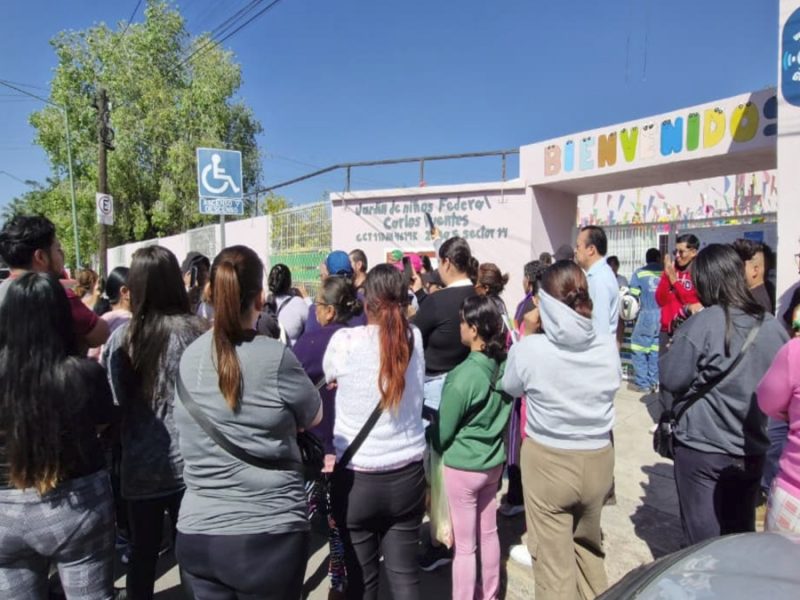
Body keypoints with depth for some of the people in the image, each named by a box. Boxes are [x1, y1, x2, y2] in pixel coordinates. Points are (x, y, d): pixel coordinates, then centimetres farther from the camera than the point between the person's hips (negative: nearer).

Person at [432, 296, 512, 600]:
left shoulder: (463, 375, -25)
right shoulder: (505, 363, -7)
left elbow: (443, 431, -13)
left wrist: (437, 448, 6)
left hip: (463, 467, -7)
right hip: (494, 461, 7)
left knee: (465, 545, 9)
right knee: (489, 533, 23)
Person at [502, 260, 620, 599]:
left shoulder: (529, 349, -21)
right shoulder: (607, 342, -12)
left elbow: (511, 388, -1)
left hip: (548, 462, -4)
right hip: (598, 459, 4)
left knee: (554, 560, 14)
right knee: (589, 545, 30)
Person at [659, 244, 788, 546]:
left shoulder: (701, 324, -19)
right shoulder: (772, 326, -2)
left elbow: (670, 379, -13)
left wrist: (675, 350, 3)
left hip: (701, 447, -5)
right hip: (751, 448, 5)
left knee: (703, 536, 10)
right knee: (742, 532, 20)